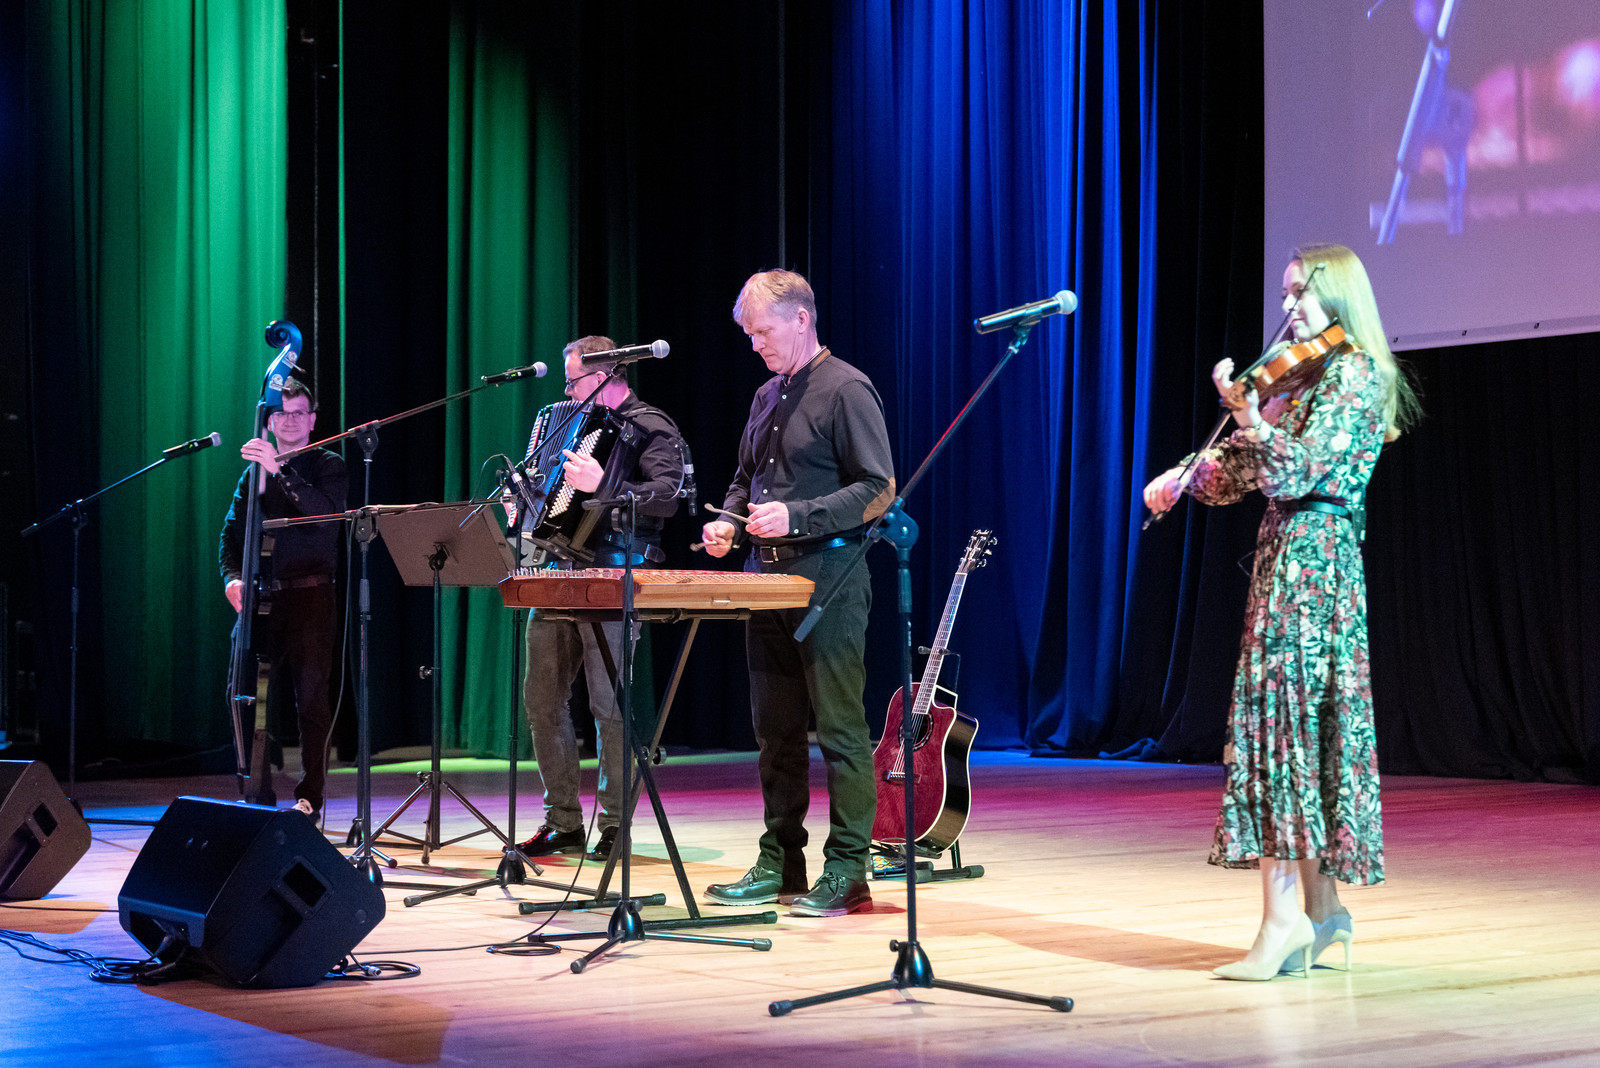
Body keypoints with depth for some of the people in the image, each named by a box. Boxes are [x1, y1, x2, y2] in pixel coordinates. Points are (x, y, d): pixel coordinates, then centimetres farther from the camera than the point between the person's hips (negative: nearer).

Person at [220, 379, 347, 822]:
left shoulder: (328, 466, 5)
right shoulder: (253, 471, 17)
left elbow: (323, 508, -16)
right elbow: (232, 532, 15)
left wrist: (278, 471, -26)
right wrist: (232, 577, -3)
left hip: (310, 595, -4)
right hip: (261, 597, 4)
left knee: (311, 696, -6)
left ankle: (309, 795, 0)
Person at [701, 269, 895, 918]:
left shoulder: (846, 390, -8)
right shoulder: (768, 396, 17)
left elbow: (878, 489, -14)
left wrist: (796, 517, -21)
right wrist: (728, 522, 8)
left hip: (828, 581, -8)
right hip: (767, 577, 8)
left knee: (840, 729, -4)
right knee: (775, 730, 11)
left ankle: (847, 872, 0)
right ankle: (778, 866, 18)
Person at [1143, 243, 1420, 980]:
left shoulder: (1351, 375, -10)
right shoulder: (1311, 379, 19)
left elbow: (1293, 473, -19)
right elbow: (1247, 471, 20)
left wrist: (1247, 413, -25)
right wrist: (1183, 479, 8)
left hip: (1308, 564, -10)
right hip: (1296, 560, 10)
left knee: (1278, 718, -14)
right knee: (1315, 728, 10)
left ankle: (1284, 914, -16)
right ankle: (1323, 910, 15)